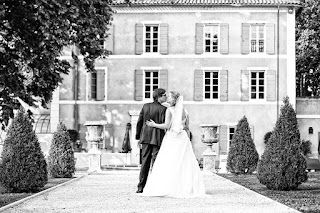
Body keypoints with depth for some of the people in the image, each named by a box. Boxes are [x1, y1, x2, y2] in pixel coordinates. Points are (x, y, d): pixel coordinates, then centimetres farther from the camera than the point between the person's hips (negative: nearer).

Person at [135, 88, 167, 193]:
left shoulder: (145, 106, 6)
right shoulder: (162, 109, -10)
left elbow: (139, 122, 8)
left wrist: (138, 136, 16)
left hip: (146, 137, 5)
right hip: (157, 138, -5)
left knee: (145, 161, 10)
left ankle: (141, 187, 10)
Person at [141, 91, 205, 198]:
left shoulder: (169, 110, -7)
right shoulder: (184, 111, 9)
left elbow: (166, 126, -12)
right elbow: (186, 127, 11)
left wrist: (154, 125, 0)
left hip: (172, 138, -5)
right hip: (183, 137, 5)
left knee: (168, 164, -3)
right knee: (185, 163, 7)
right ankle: (187, 188, 5)